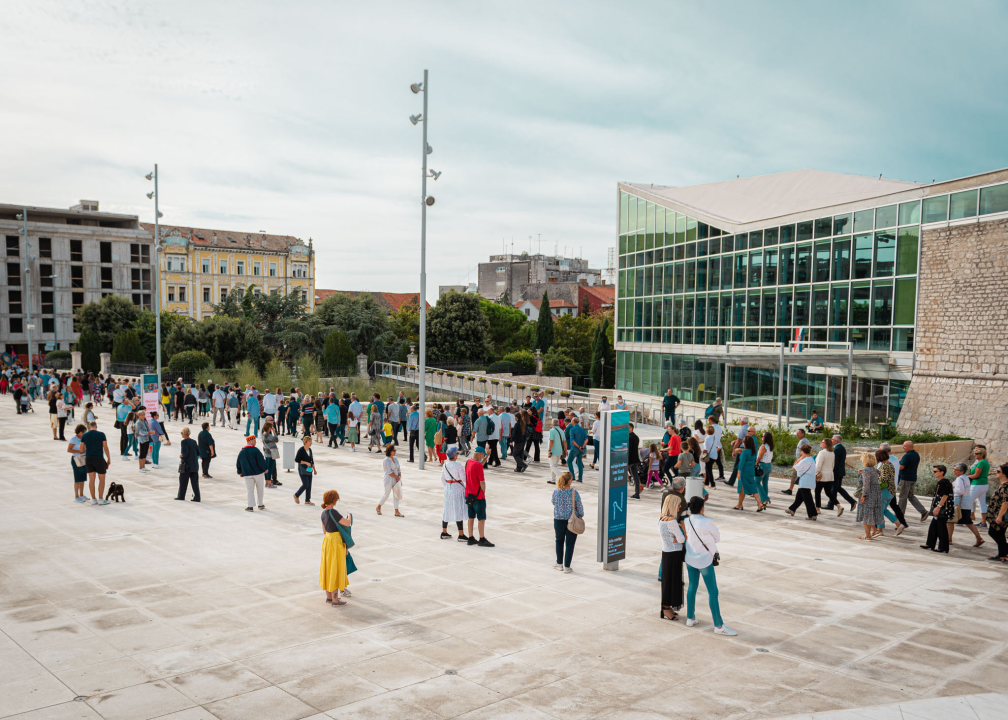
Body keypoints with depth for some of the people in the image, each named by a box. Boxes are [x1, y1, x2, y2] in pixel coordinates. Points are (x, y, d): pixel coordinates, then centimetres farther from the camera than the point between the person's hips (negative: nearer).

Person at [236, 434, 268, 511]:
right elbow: (261, 461, -14)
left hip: (247, 474, 3)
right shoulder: (255, 450, -13)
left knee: (249, 490, 5)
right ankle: (260, 505, 19)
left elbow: (238, 463, 11)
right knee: (260, 489, 12)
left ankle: (250, 506, -3)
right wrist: (265, 469, 0)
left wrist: (240, 472, 23)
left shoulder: (241, 452, 4)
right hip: (258, 473, -3)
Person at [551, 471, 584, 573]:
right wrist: (581, 515, 11)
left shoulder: (556, 492, -10)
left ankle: (559, 564, 28)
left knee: (559, 541, 21)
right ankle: (567, 566, 12)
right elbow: (579, 507, -7)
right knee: (570, 543, 9)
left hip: (558, 520, 2)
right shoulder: (574, 493, -16)